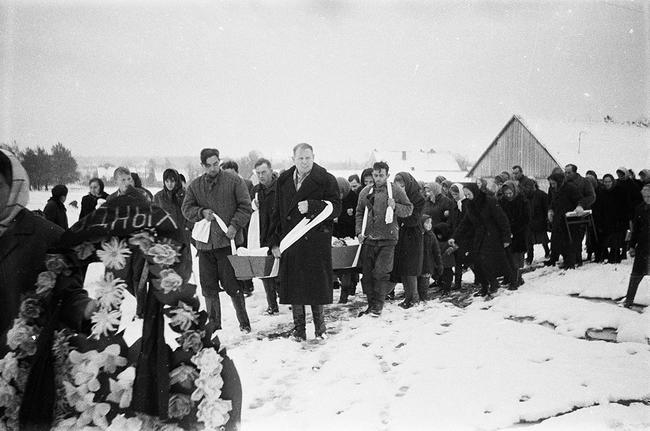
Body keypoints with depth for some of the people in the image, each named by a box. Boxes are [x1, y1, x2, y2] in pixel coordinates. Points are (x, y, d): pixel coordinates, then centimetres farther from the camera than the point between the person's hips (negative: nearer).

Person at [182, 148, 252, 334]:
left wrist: (235, 225, -12)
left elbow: (245, 206, -1)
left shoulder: (234, 181, 1)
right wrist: (202, 212, -9)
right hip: (204, 242, 4)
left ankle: (244, 321, 13)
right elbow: (186, 209, 11)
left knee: (232, 284, -2)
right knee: (208, 285, 9)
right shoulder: (194, 186, 11)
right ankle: (213, 321, 23)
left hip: (228, 240, -4)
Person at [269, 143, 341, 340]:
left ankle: (320, 325, 23)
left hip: (317, 242, -3)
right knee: (294, 285, 6)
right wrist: (275, 241, 8)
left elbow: (335, 208, -7)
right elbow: (278, 212, 13)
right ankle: (298, 327, 20)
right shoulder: (283, 180, 11)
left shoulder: (326, 180, -2)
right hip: (290, 241, 3)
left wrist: (311, 206, -20)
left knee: (318, 285, 4)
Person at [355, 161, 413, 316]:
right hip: (368, 239, 4)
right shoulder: (365, 192, 10)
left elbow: (409, 209, 3)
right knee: (366, 273, 6)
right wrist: (359, 232, 5)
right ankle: (371, 304, 20)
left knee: (381, 273, -8)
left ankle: (378, 305, 4)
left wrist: (395, 207, -16)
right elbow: (359, 213, 17)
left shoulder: (396, 190, 0)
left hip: (387, 239, -4)